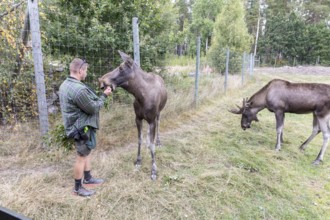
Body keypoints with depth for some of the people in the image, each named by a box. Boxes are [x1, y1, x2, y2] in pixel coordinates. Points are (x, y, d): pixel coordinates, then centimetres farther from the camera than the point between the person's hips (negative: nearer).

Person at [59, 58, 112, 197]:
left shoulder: (65, 84, 5)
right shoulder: (79, 89, -30)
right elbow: (93, 108, -21)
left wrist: (98, 96, 10)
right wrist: (104, 96, -10)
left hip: (78, 125, 10)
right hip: (81, 128, -10)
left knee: (87, 153, 23)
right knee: (81, 157, 6)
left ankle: (88, 178, 40)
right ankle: (78, 188, 23)